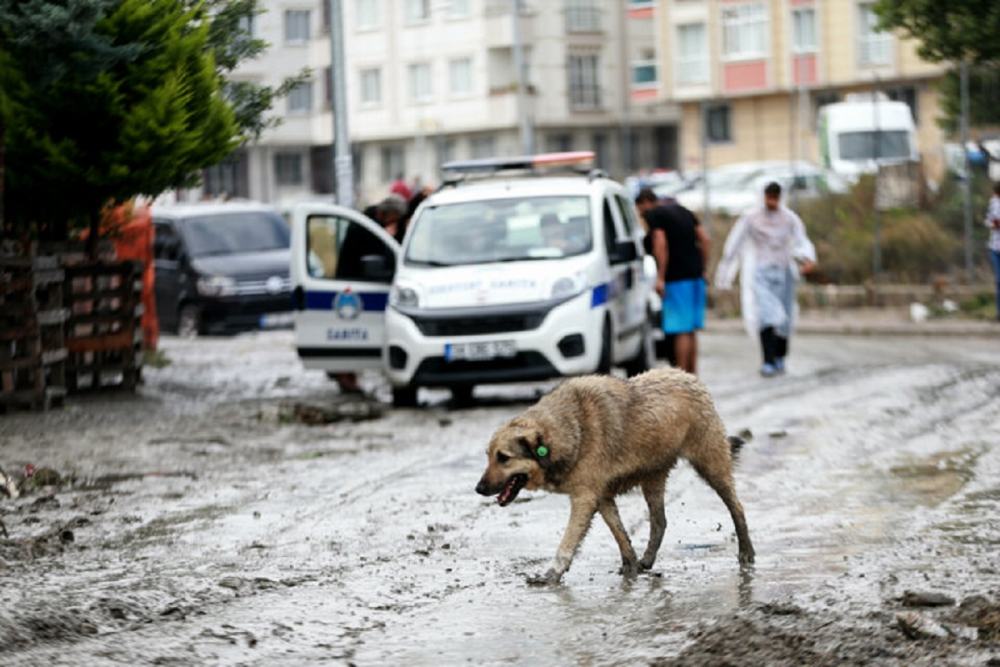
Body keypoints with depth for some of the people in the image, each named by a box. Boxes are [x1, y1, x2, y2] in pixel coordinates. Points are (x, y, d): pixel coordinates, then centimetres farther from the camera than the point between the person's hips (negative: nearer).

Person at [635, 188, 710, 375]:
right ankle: (692, 373, 17)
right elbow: (705, 240, 16)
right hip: (696, 275, 8)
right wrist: (703, 269, 18)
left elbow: (661, 245, -17)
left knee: (681, 330, -7)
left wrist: (660, 277, -16)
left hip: (677, 277, -8)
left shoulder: (653, 214, -4)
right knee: (691, 330, 14)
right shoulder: (682, 210, 19)